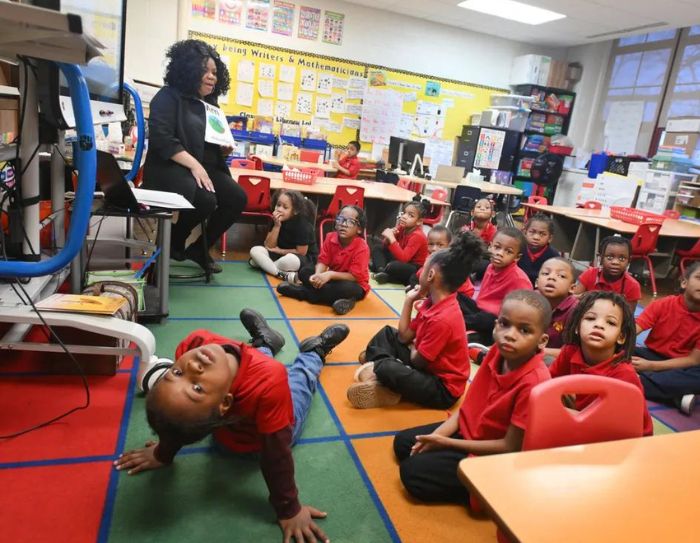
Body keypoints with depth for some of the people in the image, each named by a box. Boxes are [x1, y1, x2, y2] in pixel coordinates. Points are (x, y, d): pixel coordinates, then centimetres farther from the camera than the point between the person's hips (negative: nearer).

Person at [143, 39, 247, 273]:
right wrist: (193, 164, -25)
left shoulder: (209, 103, 19)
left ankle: (199, 247, 2)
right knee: (205, 199, -34)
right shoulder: (168, 97, -4)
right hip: (169, 168, -7)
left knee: (237, 198, -16)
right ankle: (174, 242, -2)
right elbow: (161, 139, -17)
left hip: (204, 167, 8)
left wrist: (224, 147, 5)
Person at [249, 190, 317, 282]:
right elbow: (269, 246, -8)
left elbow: (301, 252, -18)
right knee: (255, 250, -15)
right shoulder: (277, 220, -3)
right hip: (281, 254, 7)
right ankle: (285, 275, -30)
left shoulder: (303, 224, -21)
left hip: (305, 259, -7)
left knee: (290, 259, -42)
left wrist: (278, 250, -9)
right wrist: (276, 226, -21)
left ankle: (265, 266, -14)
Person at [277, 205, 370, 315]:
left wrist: (330, 274, -37)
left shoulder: (362, 248, -25)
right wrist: (318, 275, -32)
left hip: (355, 285, -5)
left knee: (346, 288, -39)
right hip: (333, 279, 5)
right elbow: (323, 262, -9)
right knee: (304, 271, -10)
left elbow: (354, 276, -27)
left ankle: (302, 292, -25)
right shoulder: (331, 237, -9)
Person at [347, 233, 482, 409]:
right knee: (388, 332, 14)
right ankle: (378, 365, -7)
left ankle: (378, 367, -4)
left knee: (388, 369, -35)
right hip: (427, 366, 10)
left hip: (443, 389, -10)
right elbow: (404, 336, 3)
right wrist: (409, 300, 2)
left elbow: (416, 360, -21)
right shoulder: (433, 301, 0)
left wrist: (412, 348, 2)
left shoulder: (442, 319, -30)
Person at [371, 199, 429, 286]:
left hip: (415, 269, -8)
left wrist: (391, 238, -34)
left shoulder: (417, 236, -25)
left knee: (393, 266, -37)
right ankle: (381, 271, -18)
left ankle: (383, 275, -6)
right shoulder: (401, 228, -4)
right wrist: (388, 237, -18)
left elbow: (403, 258, -34)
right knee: (377, 247, 5)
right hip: (400, 261, 8)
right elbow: (386, 246, 5)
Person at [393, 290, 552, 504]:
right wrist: (437, 435, -12)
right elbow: (470, 403, 0)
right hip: (468, 429, 7)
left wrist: (447, 443, -19)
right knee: (402, 442, 13)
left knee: (412, 471, -10)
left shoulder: (534, 383, -32)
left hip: (493, 457, -7)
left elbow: (510, 447, -24)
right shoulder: (497, 353, -12)